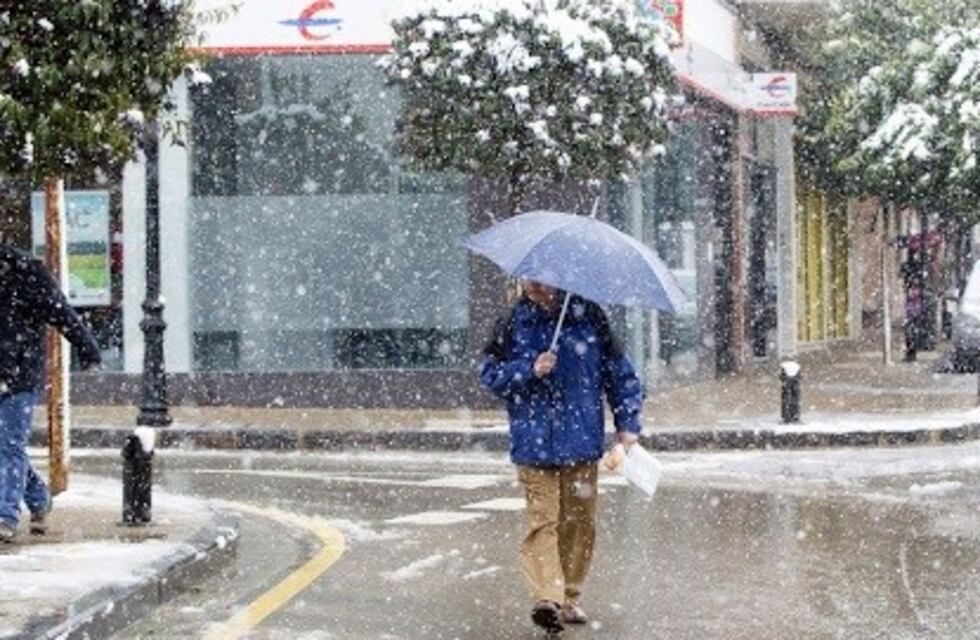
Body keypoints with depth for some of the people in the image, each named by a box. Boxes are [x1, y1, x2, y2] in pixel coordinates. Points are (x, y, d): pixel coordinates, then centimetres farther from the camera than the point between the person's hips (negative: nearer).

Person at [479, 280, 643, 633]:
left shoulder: (588, 316, 4)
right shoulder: (513, 324, 2)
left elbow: (617, 369, 9)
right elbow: (489, 372, 3)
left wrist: (628, 423, 5)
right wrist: (529, 370, -14)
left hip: (582, 441, 2)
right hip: (534, 443, -2)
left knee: (580, 521, 7)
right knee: (543, 519, -10)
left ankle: (570, 597, 19)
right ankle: (546, 597, -16)